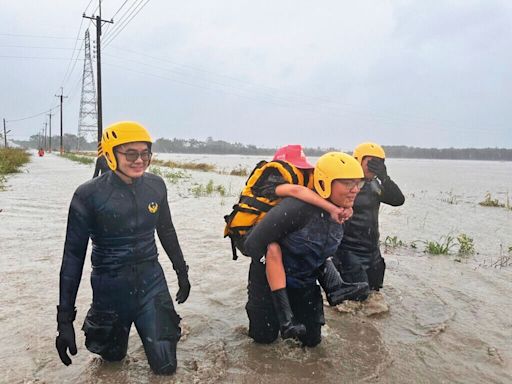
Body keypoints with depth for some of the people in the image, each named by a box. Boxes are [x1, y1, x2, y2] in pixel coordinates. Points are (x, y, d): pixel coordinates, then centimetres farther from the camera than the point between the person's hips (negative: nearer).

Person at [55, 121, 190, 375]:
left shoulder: (155, 186, -6)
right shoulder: (89, 195, -16)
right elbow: (73, 255, -12)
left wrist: (182, 272, 17)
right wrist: (65, 319, -11)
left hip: (151, 282, 2)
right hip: (111, 287, -2)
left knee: (165, 367, 7)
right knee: (113, 356, 22)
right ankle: (98, 323, 52)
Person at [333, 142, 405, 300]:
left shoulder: (374, 185, 6)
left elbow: (398, 200, -4)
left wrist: (384, 176, -16)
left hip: (373, 251, 8)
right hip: (350, 252, -8)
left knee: (374, 291, 19)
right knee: (358, 296, -6)